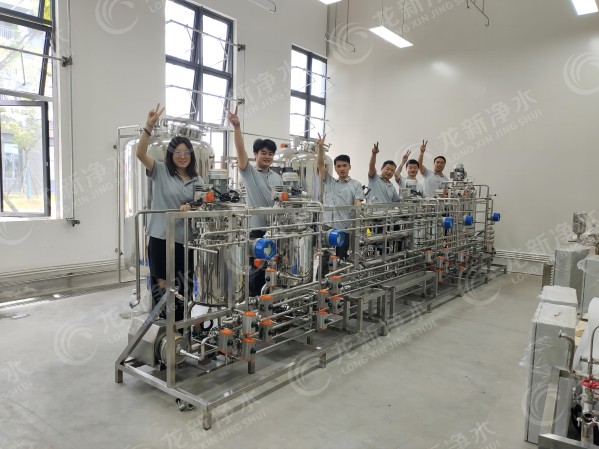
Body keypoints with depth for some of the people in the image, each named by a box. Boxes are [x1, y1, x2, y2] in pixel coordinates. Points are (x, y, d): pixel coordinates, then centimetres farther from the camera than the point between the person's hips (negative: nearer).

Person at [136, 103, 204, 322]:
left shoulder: (197, 180, 9)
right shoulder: (160, 171, 0)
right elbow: (140, 153, -14)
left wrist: (190, 208, -15)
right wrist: (149, 126, -24)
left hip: (186, 239, 3)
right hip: (161, 236, -3)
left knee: (185, 286, 11)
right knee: (162, 285, 2)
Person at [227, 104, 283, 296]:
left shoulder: (277, 177, 13)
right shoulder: (249, 172, -2)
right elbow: (240, 150, -17)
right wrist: (237, 127, -29)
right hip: (256, 229, -5)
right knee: (257, 269, 2)